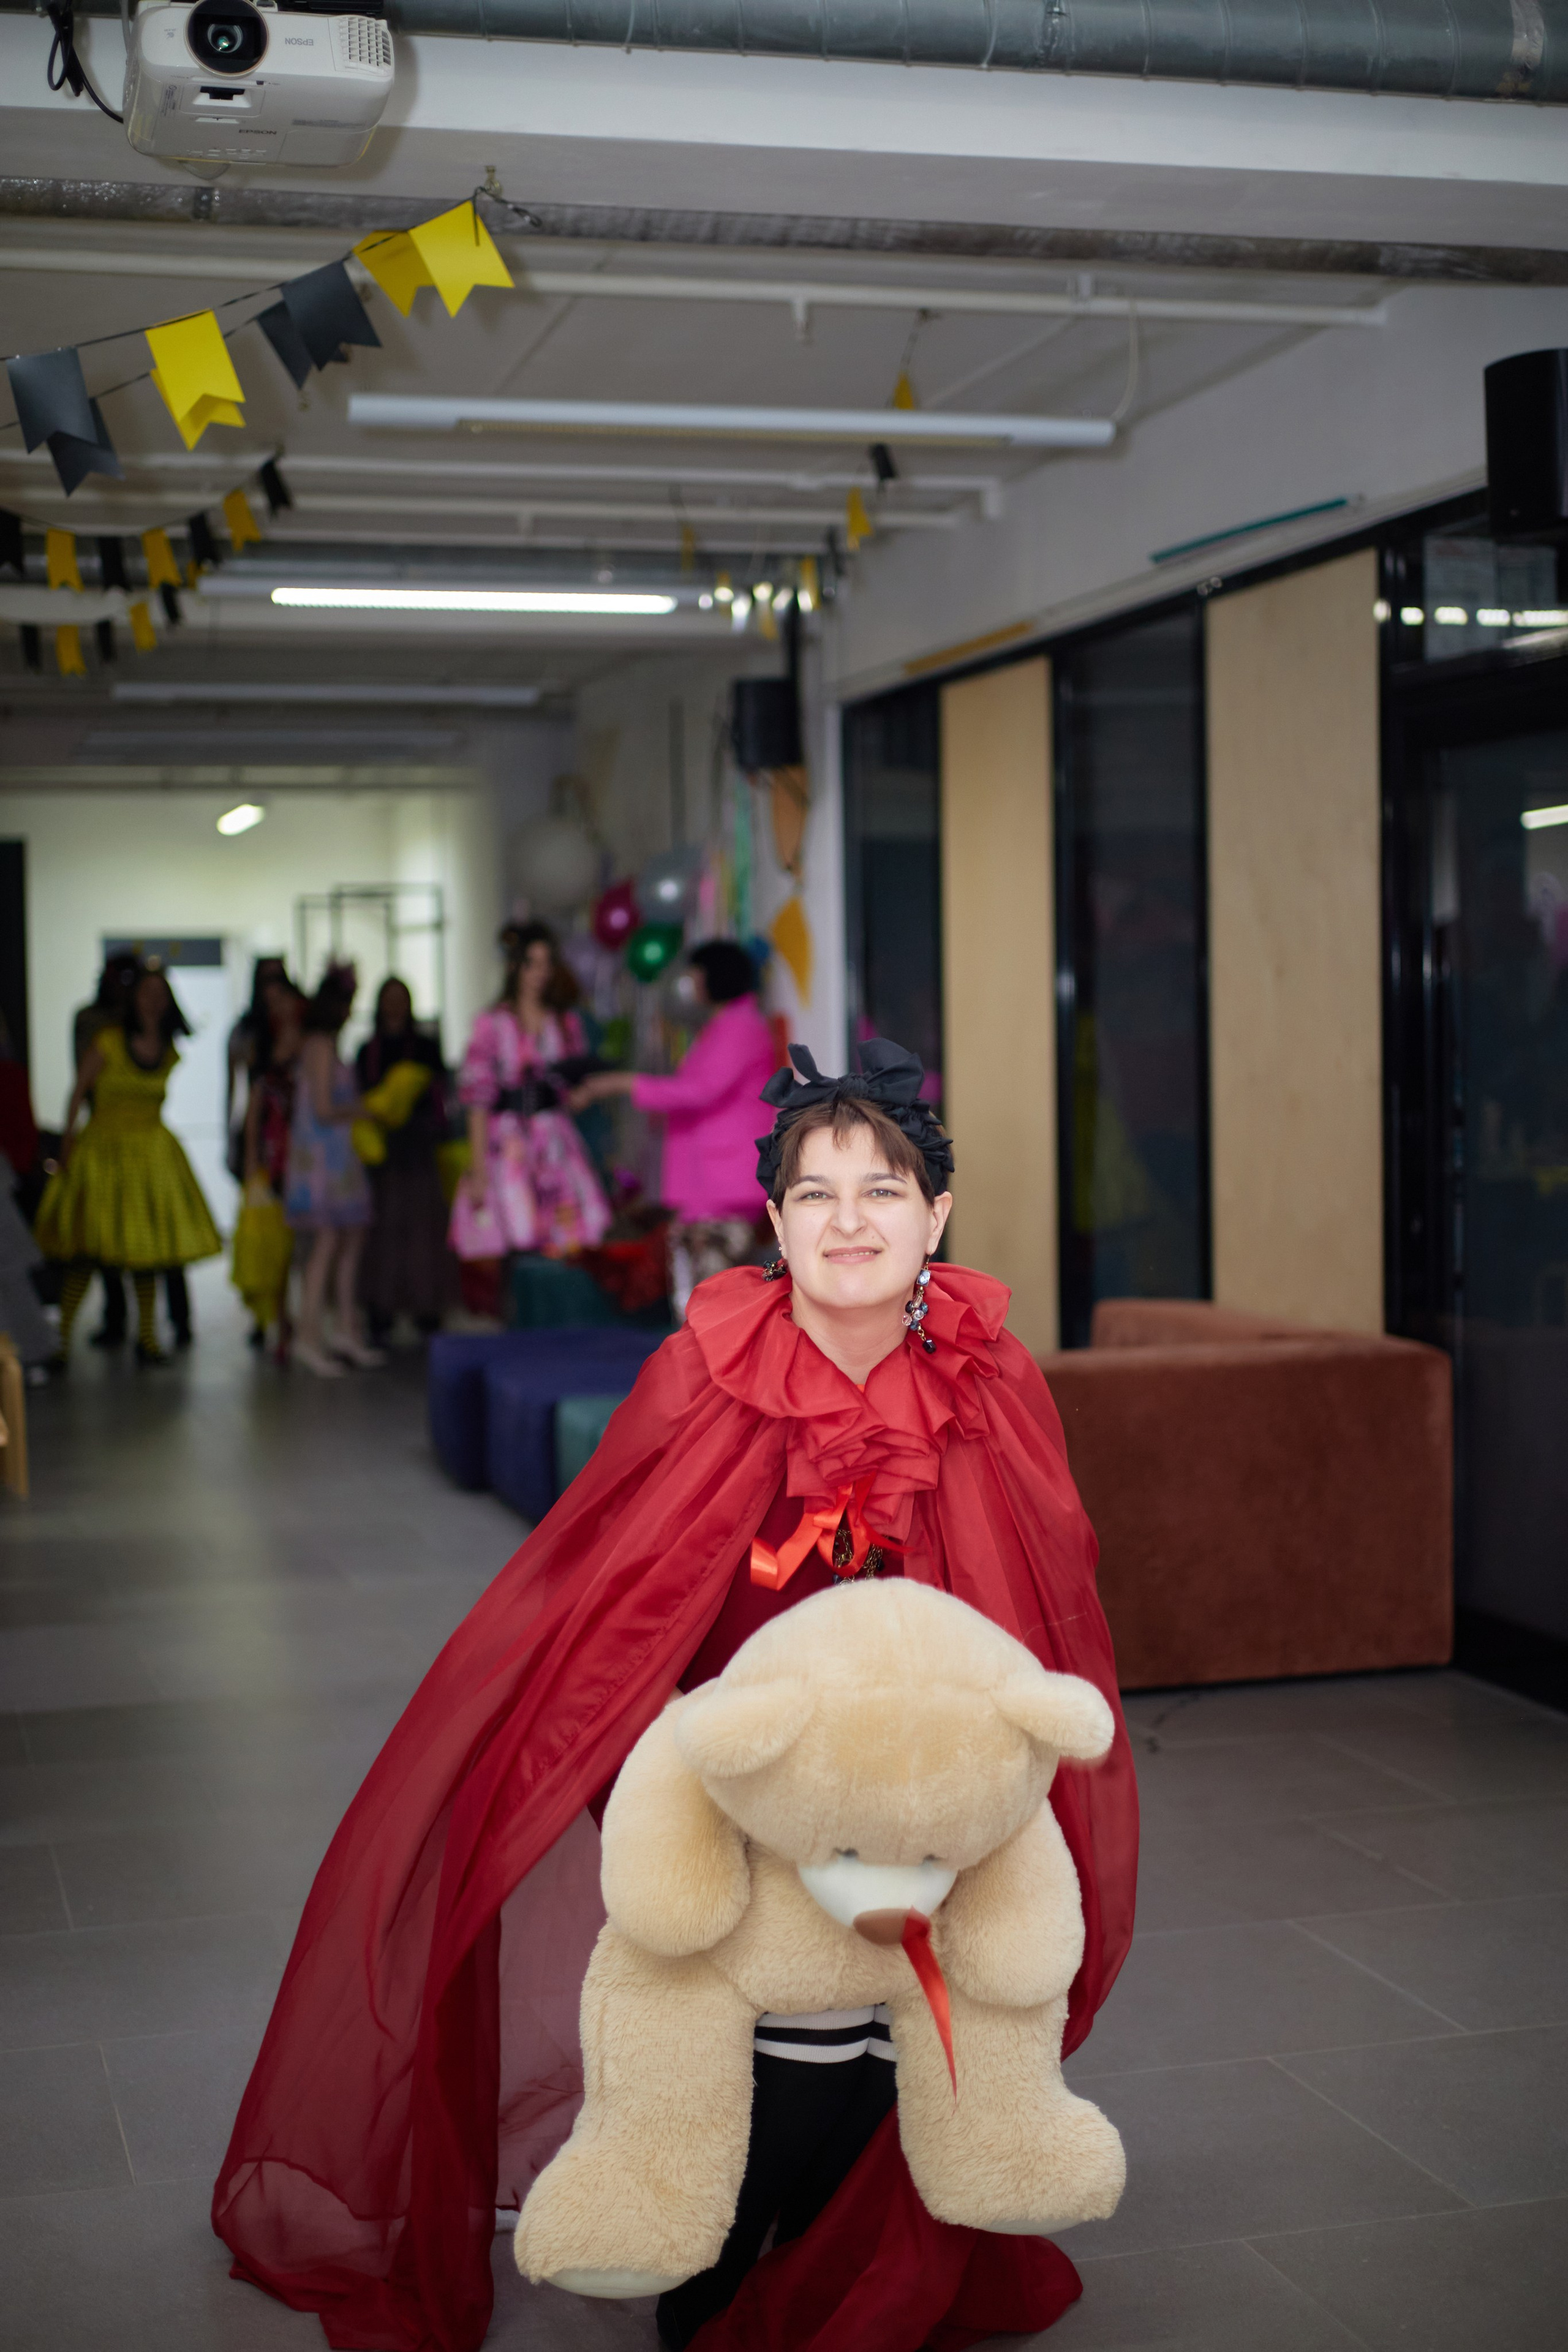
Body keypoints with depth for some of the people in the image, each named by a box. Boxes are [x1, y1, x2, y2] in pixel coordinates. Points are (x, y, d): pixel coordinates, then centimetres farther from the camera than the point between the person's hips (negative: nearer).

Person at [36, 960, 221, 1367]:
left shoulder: (168, 1051, 6)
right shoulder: (109, 1041, -8)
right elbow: (79, 1089, -5)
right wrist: (68, 1138, -8)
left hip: (153, 1147, 4)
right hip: (104, 1146, -4)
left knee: (148, 1244, 7)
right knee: (85, 1248, -5)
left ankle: (146, 1336, 16)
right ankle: (62, 1338, 1)